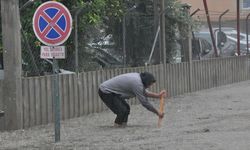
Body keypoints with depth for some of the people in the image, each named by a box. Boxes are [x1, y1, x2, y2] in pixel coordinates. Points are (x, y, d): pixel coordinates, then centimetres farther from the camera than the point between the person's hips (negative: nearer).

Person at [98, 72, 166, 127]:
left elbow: (144, 92, 17)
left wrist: (158, 95, 10)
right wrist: (157, 112, -12)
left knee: (126, 108, 13)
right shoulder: (137, 84, -25)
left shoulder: (138, 76, 4)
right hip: (105, 92, -11)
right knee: (122, 111, -18)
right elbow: (144, 102, -20)